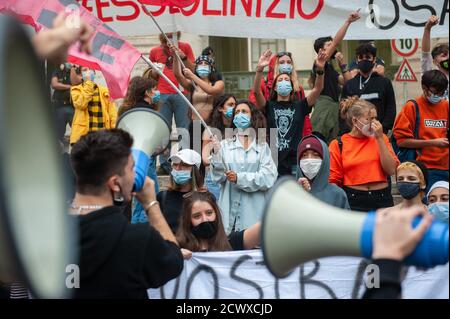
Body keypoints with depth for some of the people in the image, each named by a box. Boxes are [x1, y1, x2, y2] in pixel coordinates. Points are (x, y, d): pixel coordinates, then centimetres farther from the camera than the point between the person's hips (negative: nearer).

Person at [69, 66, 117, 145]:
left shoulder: (104, 91, 14)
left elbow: (112, 111, 8)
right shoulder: (76, 90, 8)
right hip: (83, 134, -2)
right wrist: (88, 83, -8)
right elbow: (81, 104, -13)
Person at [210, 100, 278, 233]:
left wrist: (239, 178, -13)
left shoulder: (262, 147, 6)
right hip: (229, 209, 1)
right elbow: (218, 177, 2)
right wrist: (216, 154, -13)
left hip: (253, 211, -1)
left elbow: (269, 177, -5)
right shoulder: (225, 145, 9)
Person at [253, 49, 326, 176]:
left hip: (295, 162, 1)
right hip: (273, 160, -1)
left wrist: (320, 70, -18)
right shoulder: (269, 106, 8)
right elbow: (256, 91, -8)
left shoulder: (299, 106, 10)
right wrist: (260, 69, -23)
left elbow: (317, 89, -2)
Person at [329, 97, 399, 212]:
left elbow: (391, 170, -2)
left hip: (382, 200, 2)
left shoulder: (381, 138, 10)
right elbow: (333, 180, 3)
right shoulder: (338, 145, 3)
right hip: (354, 201, -2)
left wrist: (379, 138, -4)